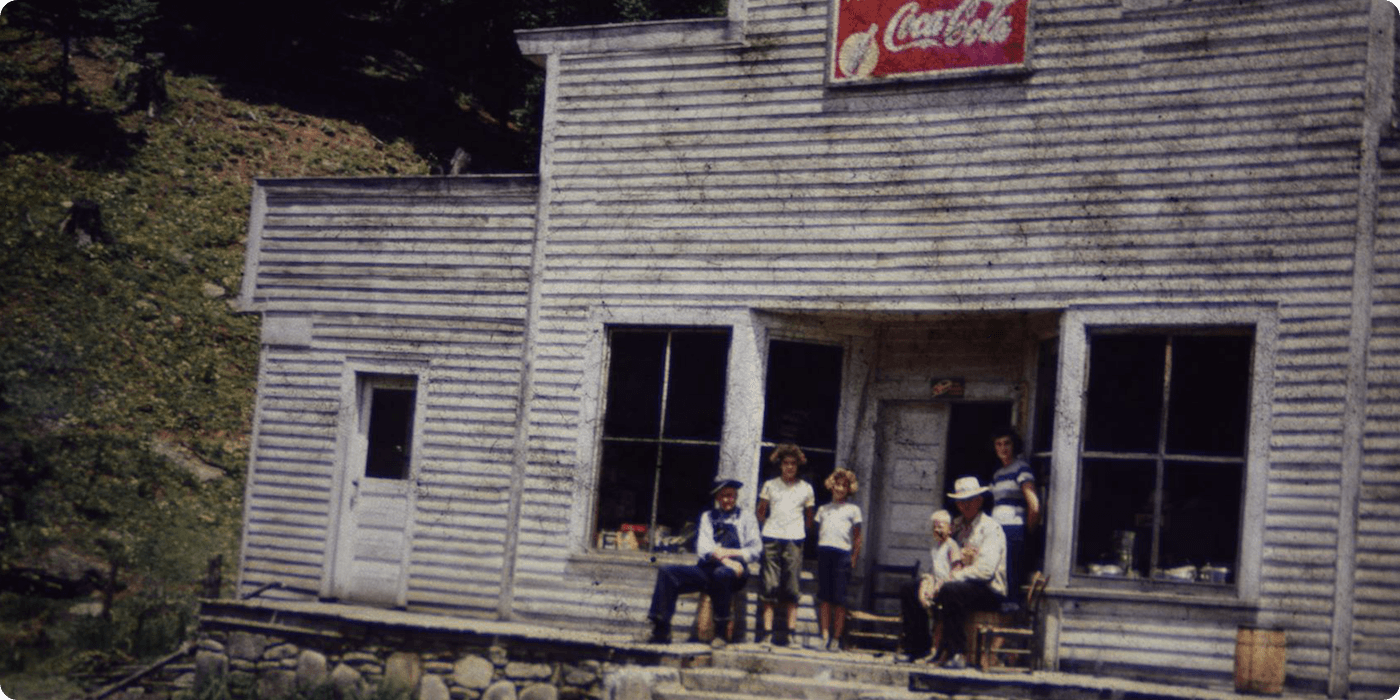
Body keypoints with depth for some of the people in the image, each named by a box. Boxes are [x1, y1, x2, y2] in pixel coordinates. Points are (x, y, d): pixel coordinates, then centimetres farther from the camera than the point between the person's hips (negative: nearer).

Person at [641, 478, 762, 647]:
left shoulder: (745, 517, 14)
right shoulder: (708, 517, 20)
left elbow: (755, 549, 5)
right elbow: (702, 548, 5)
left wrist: (731, 552, -10)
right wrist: (724, 559, -13)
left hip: (734, 571, -4)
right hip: (707, 569, 4)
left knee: (721, 574, -40)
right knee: (667, 573, -17)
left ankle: (721, 632, -29)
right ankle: (661, 631, -22)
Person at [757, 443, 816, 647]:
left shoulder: (806, 489, 10)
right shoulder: (770, 485, 10)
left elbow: (809, 517, 18)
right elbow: (761, 512, 16)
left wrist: (802, 533, 10)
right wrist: (765, 530, 8)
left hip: (794, 540, 0)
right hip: (771, 540, 0)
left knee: (792, 588, -2)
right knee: (770, 587, -3)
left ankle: (792, 633, -3)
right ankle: (766, 632, -6)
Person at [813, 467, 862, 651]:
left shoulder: (853, 509, 11)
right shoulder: (823, 509, 18)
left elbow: (857, 537, 9)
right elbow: (818, 532, 17)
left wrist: (854, 558, 0)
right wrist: (817, 553, 5)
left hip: (842, 553, -2)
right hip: (823, 552, 2)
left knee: (839, 598, -3)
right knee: (824, 597, 0)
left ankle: (836, 639, 0)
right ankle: (825, 636, 0)